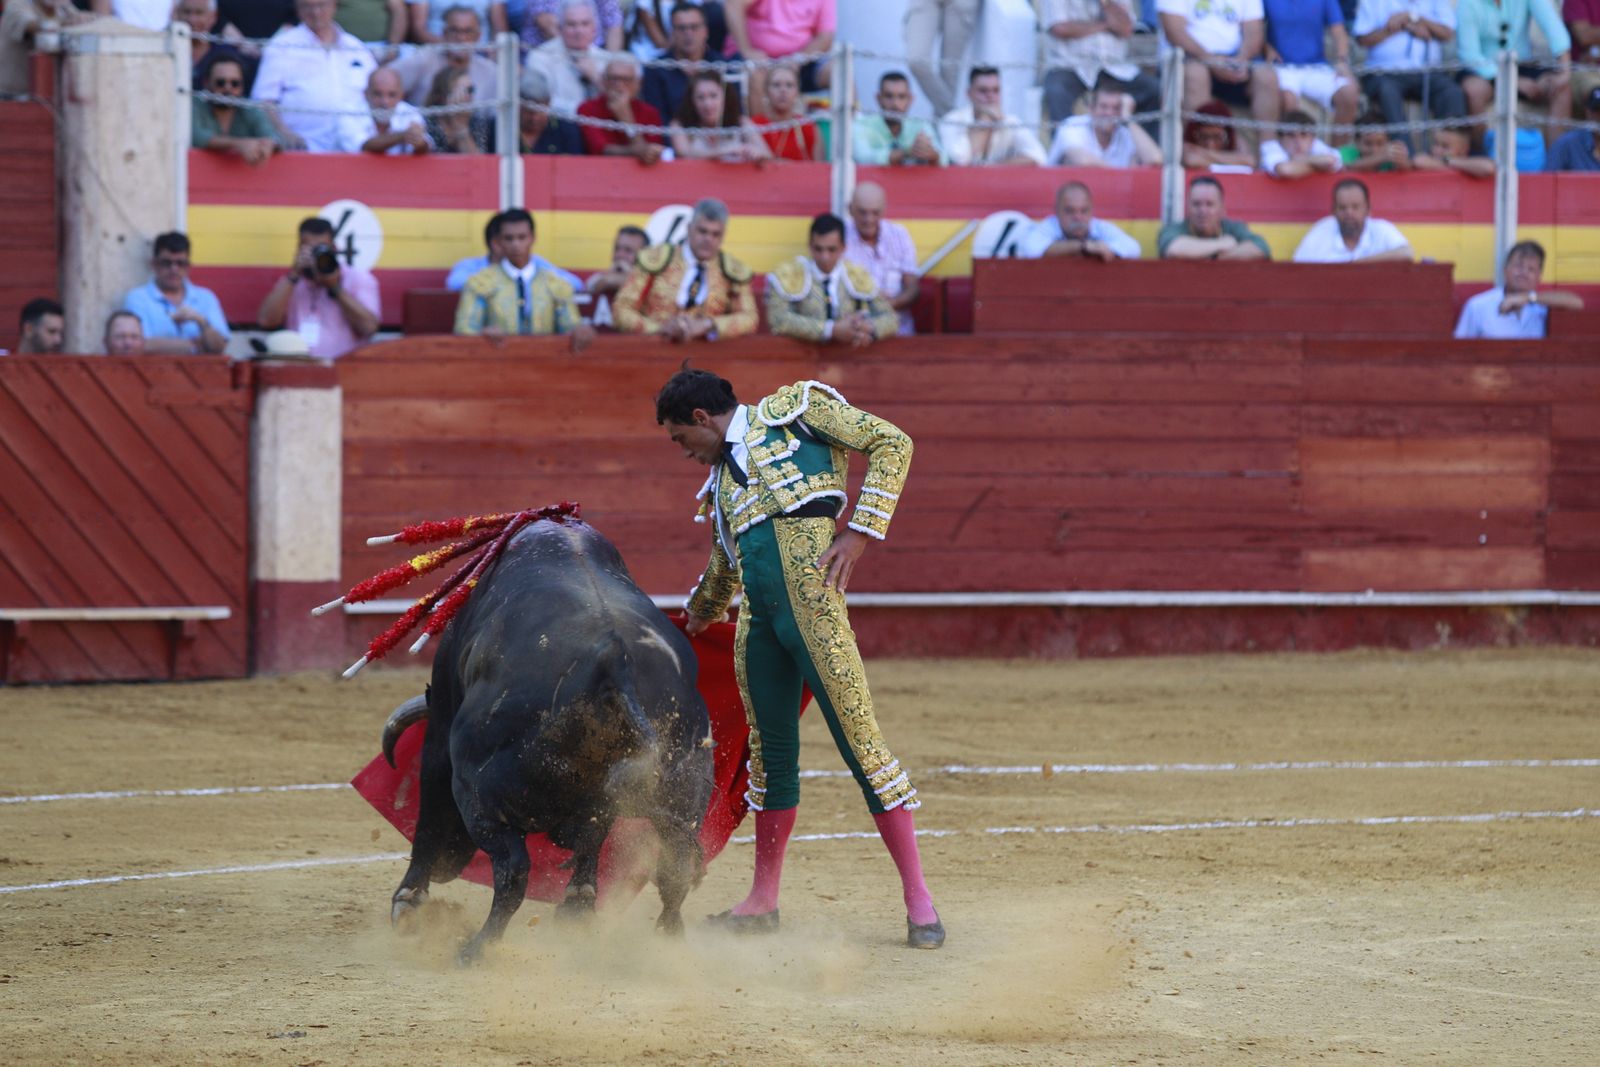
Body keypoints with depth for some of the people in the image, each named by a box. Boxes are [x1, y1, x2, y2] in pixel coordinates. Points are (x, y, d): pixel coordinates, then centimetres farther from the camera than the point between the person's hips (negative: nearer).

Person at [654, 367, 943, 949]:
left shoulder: (790, 409, 6)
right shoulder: (722, 475, 26)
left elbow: (891, 444, 1)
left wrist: (860, 532, -7)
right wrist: (698, 617, 57)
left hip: (809, 600, -7)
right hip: (757, 620, 7)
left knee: (860, 738, -9)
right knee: (771, 753, 12)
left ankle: (918, 898, -8)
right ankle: (763, 900, 21)